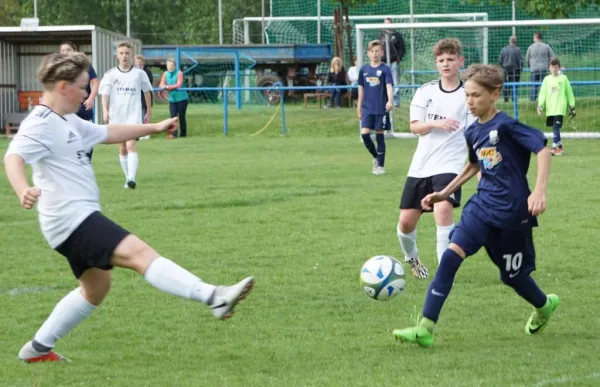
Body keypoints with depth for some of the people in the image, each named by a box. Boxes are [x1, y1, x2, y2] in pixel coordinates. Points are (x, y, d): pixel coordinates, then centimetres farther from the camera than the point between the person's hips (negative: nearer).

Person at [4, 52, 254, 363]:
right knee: (139, 253, -24)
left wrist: (153, 127, 35)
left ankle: (38, 348, 30)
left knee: (95, 288, 24)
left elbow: (106, 133, 32)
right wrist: (23, 190, -51)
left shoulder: (67, 122, 17)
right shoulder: (41, 124, -15)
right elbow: (14, 156, -31)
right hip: (72, 218, -12)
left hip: (80, 219, 12)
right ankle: (214, 298, -38)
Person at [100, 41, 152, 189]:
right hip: (116, 115, 3)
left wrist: (149, 111, 17)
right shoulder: (111, 74, 2)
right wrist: (105, 110, -19)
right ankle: (128, 177, 24)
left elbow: (146, 91, 13)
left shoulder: (139, 74, 1)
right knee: (122, 148, 12)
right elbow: (105, 93, -3)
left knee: (130, 145, -19)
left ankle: (132, 179, -29)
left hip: (133, 115, -3)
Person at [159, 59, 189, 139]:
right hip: (172, 99, 4)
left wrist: (168, 87, -18)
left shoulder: (179, 73, -8)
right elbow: (162, 85, -1)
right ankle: (173, 133, -10)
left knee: (181, 116, 1)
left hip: (181, 98, -4)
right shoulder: (165, 74, 6)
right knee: (173, 116, -6)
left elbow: (179, 85, -17)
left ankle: (183, 133, 12)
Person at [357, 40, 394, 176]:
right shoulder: (364, 70, 7)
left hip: (381, 109, -3)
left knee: (380, 136, 1)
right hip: (367, 109, 3)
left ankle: (380, 166, 10)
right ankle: (375, 157, 15)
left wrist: (390, 101, -33)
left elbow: (389, 86, -16)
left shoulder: (385, 69, -4)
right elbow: (361, 89, 14)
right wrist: (359, 107, 14)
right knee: (364, 134, -9)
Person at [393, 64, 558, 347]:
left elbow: (543, 150, -19)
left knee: (513, 275, 8)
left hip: (511, 210, -6)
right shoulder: (473, 132, 8)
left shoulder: (506, 126, -14)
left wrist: (539, 190, -29)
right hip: (482, 204, 6)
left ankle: (544, 305, 43)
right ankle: (425, 329, -18)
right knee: (451, 255, -14)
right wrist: (445, 193, 22)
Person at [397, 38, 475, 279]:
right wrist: (436, 124, -20)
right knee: (406, 221, 4)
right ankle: (411, 257, 36)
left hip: (449, 164, -3)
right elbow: (414, 126, -1)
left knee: (443, 208, -28)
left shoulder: (468, 95, 0)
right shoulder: (426, 91, 6)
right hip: (421, 165, 3)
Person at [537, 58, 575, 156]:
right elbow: (543, 93, 7)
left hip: (560, 108, -3)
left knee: (556, 128, -13)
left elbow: (569, 93, 7)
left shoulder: (563, 78, 3)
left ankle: (554, 148, -18)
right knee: (555, 129, 9)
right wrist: (540, 105, -7)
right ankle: (559, 147, 22)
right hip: (550, 109, 3)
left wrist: (572, 107, 7)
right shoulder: (547, 79, 9)